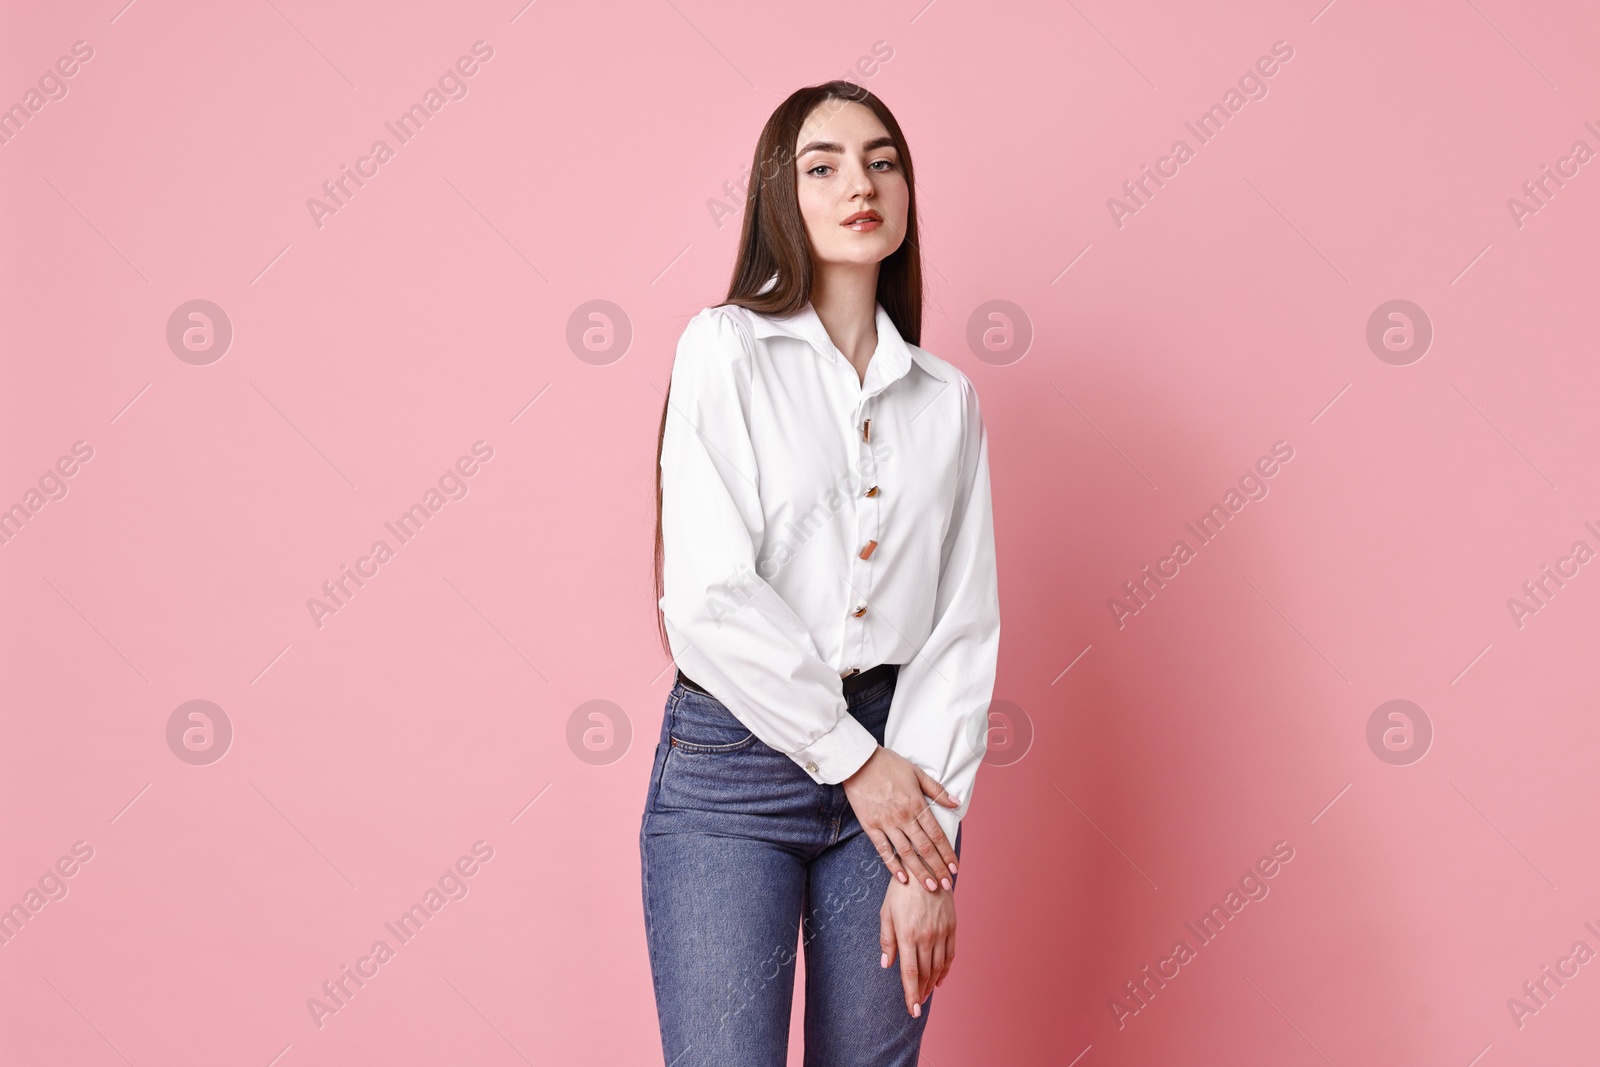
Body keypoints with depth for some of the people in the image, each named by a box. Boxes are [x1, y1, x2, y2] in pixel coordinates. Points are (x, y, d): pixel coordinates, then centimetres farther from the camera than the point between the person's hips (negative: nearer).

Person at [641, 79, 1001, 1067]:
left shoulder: (948, 397, 8)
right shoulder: (724, 348, -3)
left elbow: (966, 623, 3)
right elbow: (710, 597, -11)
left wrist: (928, 851, -5)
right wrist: (855, 759, -9)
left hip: (894, 755, 3)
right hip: (733, 761, -3)